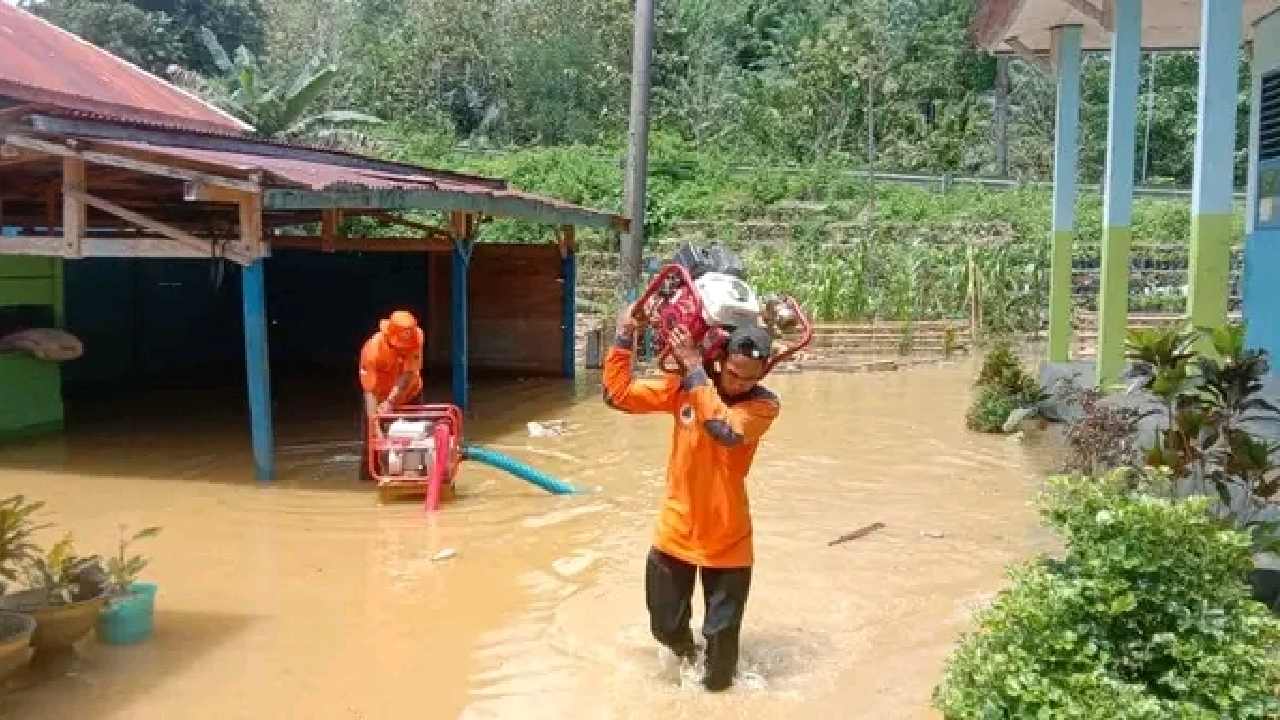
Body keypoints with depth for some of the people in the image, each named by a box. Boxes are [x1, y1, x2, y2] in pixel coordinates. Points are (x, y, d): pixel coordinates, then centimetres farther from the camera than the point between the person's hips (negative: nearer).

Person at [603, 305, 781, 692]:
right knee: (665, 627, 15)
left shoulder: (764, 405, -14)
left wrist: (694, 369, -30)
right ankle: (685, 657, 48)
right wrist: (624, 338, -10)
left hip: (726, 539, -3)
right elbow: (618, 394, -5)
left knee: (722, 634, 7)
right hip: (675, 532, 3)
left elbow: (726, 430, -32)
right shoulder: (682, 387, -4)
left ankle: (716, 687, 36)